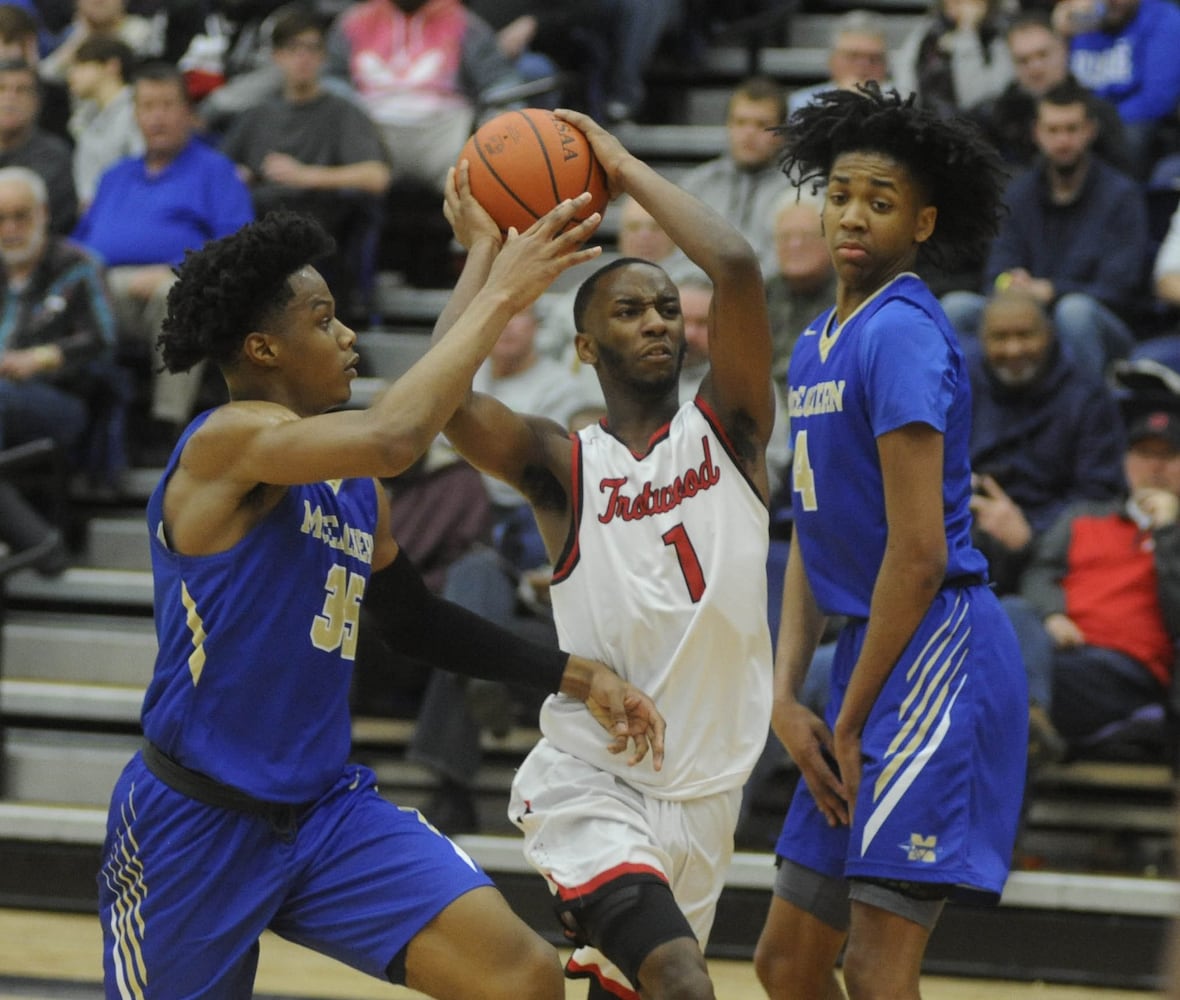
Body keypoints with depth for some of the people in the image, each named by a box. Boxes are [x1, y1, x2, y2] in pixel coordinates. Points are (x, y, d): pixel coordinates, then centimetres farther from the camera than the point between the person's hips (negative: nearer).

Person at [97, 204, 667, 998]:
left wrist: (572, 676, 16)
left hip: (327, 806, 7)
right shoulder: (227, 441, -16)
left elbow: (416, 619, 25)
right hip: (197, 821, -7)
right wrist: (500, 298, -25)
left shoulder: (353, 486, 10)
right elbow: (393, 438, -34)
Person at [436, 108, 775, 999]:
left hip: (705, 791, 4)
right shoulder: (563, 465, -2)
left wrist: (628, 170, -6)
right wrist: (484, 248, -11)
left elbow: (738, 267, -15)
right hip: (589, 781, -4)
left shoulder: (728, 428, 2)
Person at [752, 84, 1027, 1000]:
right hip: (873, 651, 10)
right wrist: (787, 698, 6)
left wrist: (851, 719, -13)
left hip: (935, 650, -10)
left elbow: (919, 553, -18)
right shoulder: (818, 345, 17)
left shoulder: (901, 332, -13)